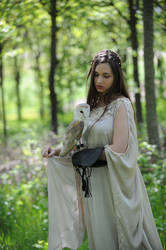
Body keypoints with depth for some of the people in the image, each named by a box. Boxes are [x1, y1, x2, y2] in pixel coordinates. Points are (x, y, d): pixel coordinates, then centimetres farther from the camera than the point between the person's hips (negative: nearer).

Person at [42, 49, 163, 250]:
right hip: (92, 181, 6)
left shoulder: (121, 104, -10)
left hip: (115, 182, -6)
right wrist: (58, 151, 1)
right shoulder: (93, 105, 11)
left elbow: (118, 149, -18)